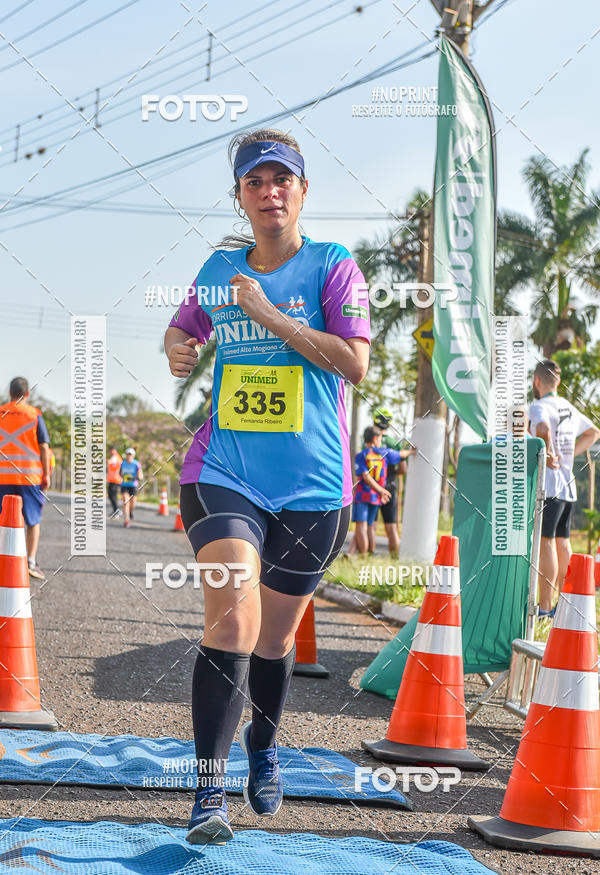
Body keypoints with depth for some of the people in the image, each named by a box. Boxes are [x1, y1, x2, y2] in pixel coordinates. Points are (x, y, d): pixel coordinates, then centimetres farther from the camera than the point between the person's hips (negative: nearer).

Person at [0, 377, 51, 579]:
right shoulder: (34, 415, -1)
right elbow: (44, 447, -4)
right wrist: (46, 475, 2)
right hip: (30, 477, -1)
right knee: (33, 521, 9)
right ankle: (31, 561, -1)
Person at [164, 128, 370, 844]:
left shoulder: (332, 266, -1)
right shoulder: (220, 268, 9)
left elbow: (356, 362, -13)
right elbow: (180, 330, 27)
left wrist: (267, 313, -16)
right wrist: (177, 351, 2)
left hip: (311, 487, -1)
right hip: (222, 474, 1)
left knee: (275, 636, 11)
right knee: (232, 617, -19)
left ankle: (263, 746, 40)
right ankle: (209, 790, -12)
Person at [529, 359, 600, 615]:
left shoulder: (539, 406, -9)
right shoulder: (569, 407, 15)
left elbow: (544, 428, -33)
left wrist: (548, 455, -20)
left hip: (547, 484, -8)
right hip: (568, 485, 8)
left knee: (546, 541, -8)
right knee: (562, 541, 12)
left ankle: (545, 606, -9)